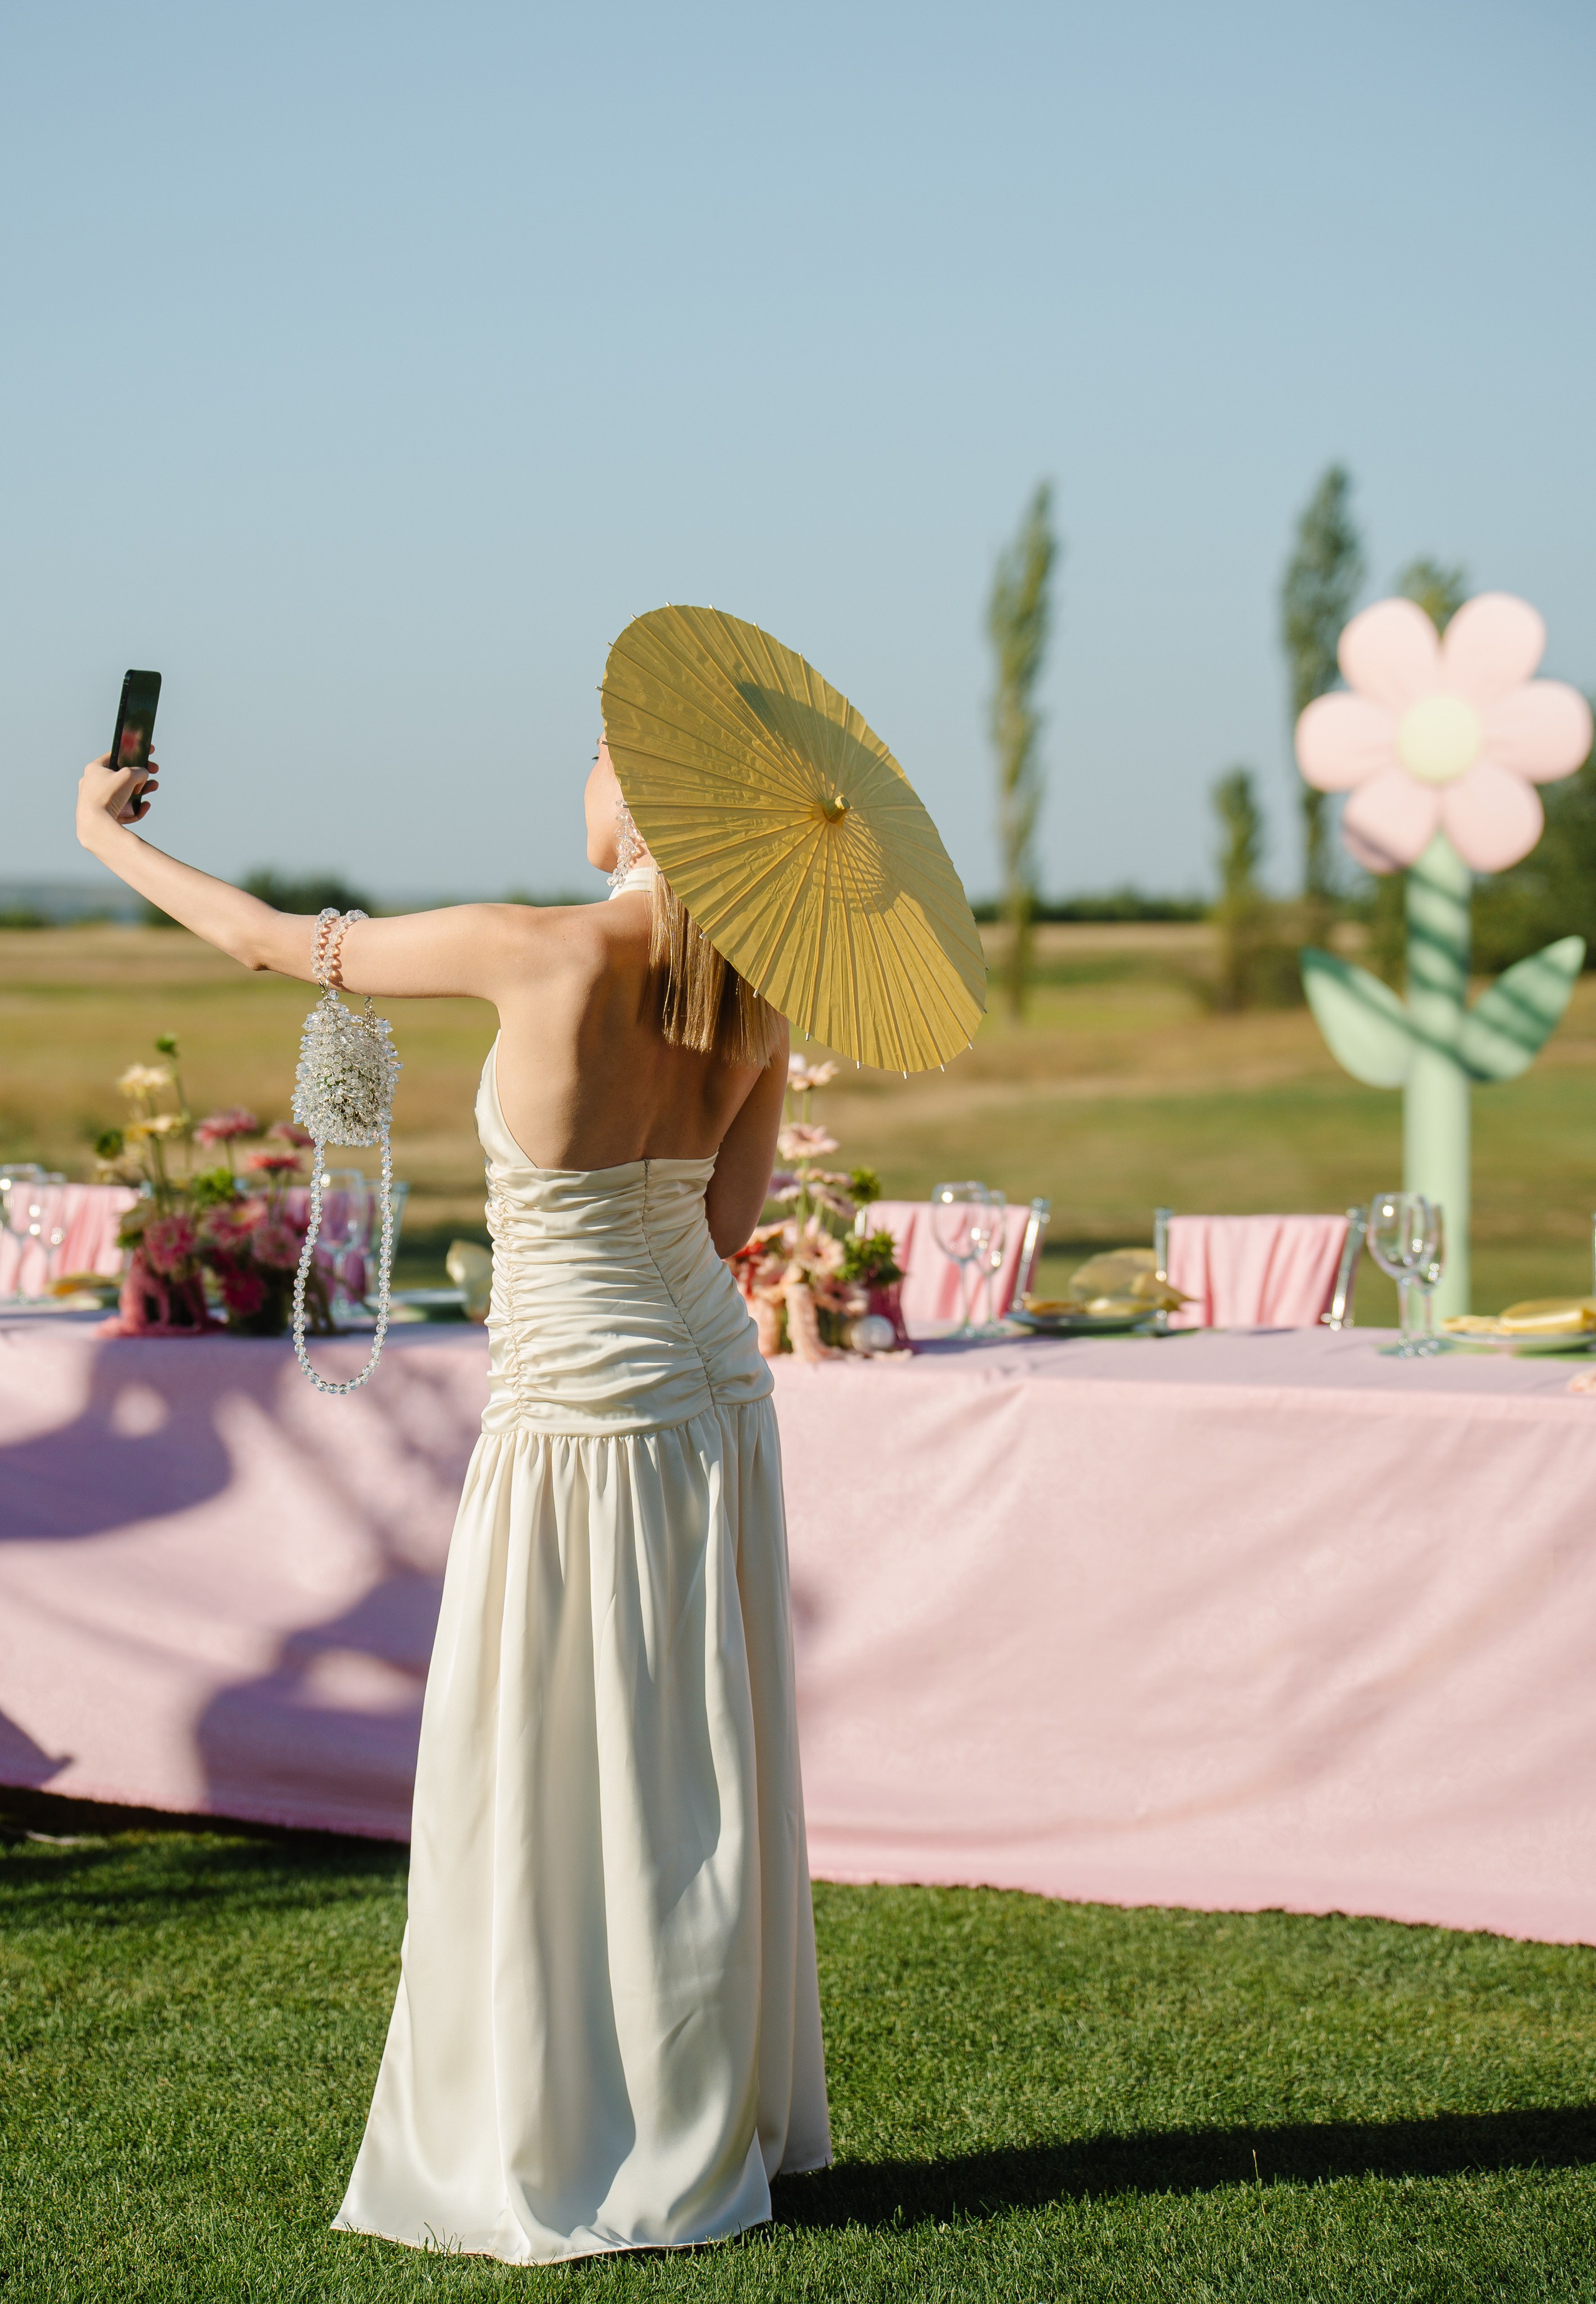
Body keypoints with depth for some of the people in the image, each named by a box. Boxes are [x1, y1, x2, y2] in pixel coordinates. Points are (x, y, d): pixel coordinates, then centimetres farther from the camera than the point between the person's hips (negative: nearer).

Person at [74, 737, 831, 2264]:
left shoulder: (541, 954, -18)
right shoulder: (758, 1004, -2)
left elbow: (274, 946, -6)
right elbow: (728, 1221, 6)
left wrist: (111, 837, 8)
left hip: (582, 1411, -7)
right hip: (716, 1384, 7)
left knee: (553, 1795, 4)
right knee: (697, 1780, 15)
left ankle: (583, 2158, 13)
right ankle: (723, 2123, 25)